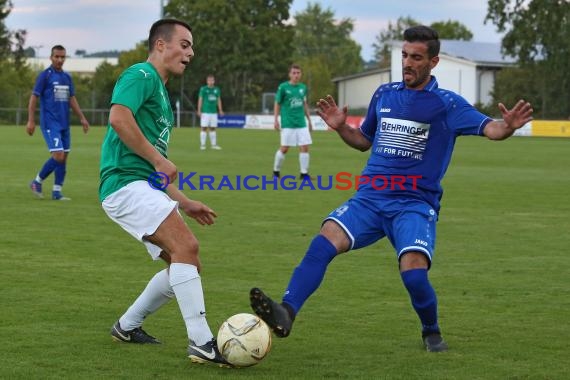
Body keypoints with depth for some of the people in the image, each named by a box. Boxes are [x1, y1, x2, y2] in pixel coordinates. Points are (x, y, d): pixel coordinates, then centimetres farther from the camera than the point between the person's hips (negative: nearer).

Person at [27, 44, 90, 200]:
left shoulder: (67, 77, 13)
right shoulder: (45, 75, -5)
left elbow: (72, 100, 18)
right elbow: (34, 98, -6)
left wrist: (82, 118, 10)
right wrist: (31, 121, -12)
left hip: (64, 123, 6)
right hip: (50, 123, -6)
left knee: (64, 157, 4)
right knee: (58, 155, -15)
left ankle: (57, 192, 10)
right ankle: (37, 182, 3)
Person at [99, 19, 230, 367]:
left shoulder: (161, 93, 27)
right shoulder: (142, 75, -4)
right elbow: (118, 117, -25)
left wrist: (184, 202, 26)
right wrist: (159, 159, -19)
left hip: (146, 188, 10)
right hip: (126, 183, -10)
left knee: (185, 265, 10)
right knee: (186, 247, -23)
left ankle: (128, 326, 24)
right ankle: (201, 343, -26)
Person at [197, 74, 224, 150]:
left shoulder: (217, 89, 11)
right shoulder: (203, 89, -1)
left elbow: (219, 100, 15)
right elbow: (200, 100, -2)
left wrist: (220, 110, 9)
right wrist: (199, 110, -7)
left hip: (214, 112, 4)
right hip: (205, 112, -4)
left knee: (213, 128, 7)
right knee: (204, 128, -6)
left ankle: (213, 144, 11)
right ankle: (202, 144, -3)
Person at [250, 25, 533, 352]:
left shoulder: (447, 104, -1)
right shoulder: (384, 95, 13)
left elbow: (489, 129, -13)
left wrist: (507, 126, -36)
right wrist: (341, 127, 6)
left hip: (416, 204, -3)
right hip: (371, 198, 4)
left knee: (414, 273, -22)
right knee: (325, 241, -22)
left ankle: (432, 333, 8)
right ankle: (286, 314, -31)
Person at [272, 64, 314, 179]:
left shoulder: (303, 87, 9)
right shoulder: (283, 87, -4)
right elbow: (277, 104, 1)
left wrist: (309, 120, 18)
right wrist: (276, 120, -4)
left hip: (301, 123, 4)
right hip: (287, 124, -4)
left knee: (305, 147, -3)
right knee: (284, 148, -3)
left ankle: (304, 173, 5)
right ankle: (276, 171, 15)